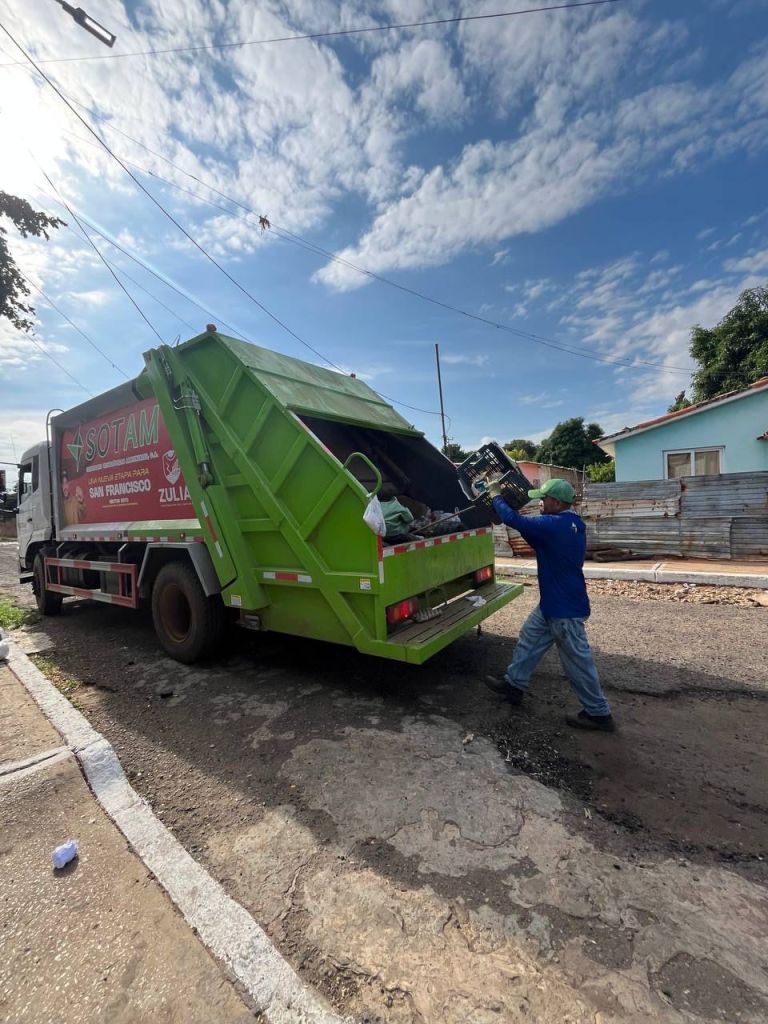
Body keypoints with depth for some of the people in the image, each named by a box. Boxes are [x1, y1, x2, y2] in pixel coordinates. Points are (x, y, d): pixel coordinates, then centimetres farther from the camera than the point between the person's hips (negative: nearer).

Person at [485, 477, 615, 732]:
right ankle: (514, 684, 32)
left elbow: (513, 519, -22)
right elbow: (540, 543, 15)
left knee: (578, 661, 6)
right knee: (529, 639, 19)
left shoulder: (555, 525, -26)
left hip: (566, 608, -10)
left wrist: (496, 496, -4)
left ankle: (599, 713, 23)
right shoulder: (572, 524, 5)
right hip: (552, 603, 10)